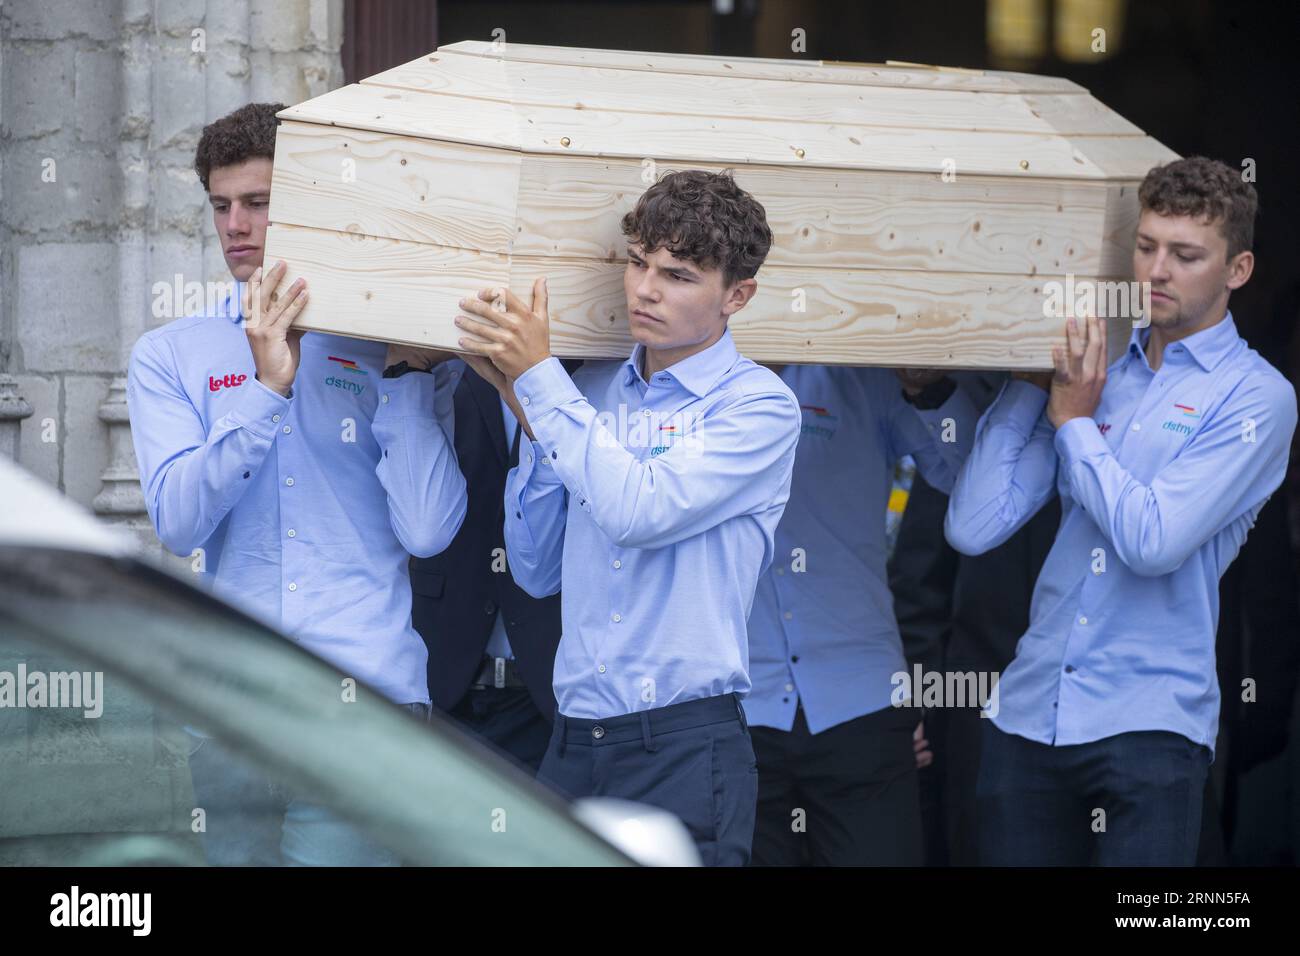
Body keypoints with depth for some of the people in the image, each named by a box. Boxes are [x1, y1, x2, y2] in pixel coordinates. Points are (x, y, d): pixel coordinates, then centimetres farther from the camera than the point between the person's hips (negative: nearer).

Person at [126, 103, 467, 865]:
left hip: (370, 695, -2)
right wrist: (267, 387, -13)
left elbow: (426, 531, -5)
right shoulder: (171, 357, 12)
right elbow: (178, 520, -4)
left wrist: (404, 372, -4)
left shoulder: (400, 357, 8)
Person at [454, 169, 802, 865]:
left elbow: (638, 512, -18)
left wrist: (539, 377, -11)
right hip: (573, 747, 5)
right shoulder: (590, 393, 13)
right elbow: (537, 571, 13)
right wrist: (533, 421, 2)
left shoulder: (756, 405, -4)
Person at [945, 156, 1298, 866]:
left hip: (1148, 725, -5)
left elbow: (1153, 541, -15)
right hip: (1029, 719, 5)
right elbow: (972, 528, 5)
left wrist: (1075, 422, -3)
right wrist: (1029, 387, 4)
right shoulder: (1093, 375, 13)